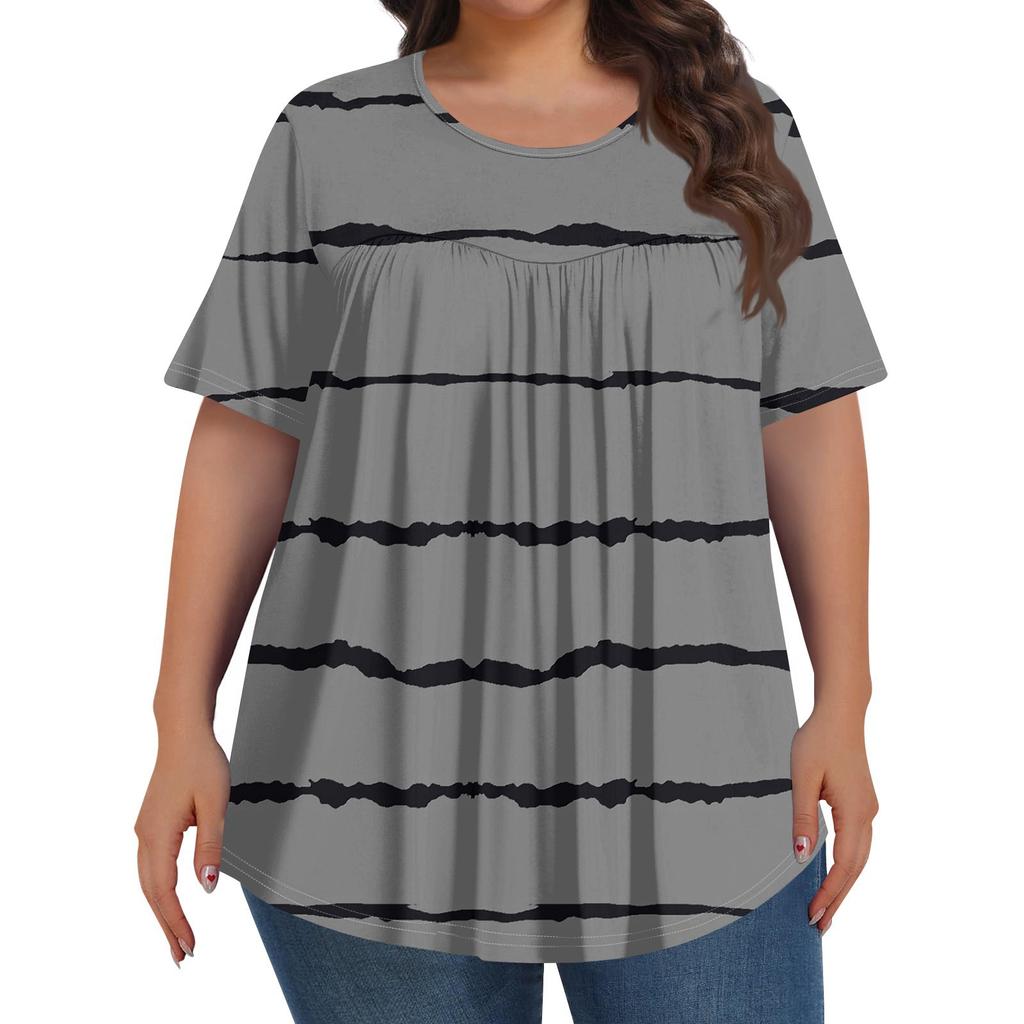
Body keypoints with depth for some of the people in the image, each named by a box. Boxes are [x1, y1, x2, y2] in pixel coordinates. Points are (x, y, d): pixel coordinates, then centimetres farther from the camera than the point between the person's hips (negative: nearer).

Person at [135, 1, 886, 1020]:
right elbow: (244, 443, 3)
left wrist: (843, 708, 0)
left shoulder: (733, 129, 7)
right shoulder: (333, 139, 5)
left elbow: (811, 428, 5)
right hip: (384, 784, 0)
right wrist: (182, 726, -1)